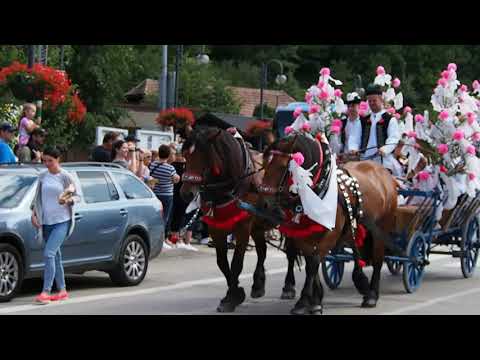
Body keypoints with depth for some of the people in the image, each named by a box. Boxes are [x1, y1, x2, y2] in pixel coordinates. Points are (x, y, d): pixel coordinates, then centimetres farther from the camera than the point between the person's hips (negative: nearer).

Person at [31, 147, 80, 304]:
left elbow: (76, 196, 0)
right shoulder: (42, 177, 9)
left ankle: (46, 292, -20)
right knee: (55, 256, 11)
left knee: (49, 253, -17)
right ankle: (62, 291, 20)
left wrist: (68, 200, -20)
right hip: (46, 222, 6)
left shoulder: (65, 177, -5)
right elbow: (38, 197, 17)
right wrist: (33, 213, 5)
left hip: (61, 221, -6)